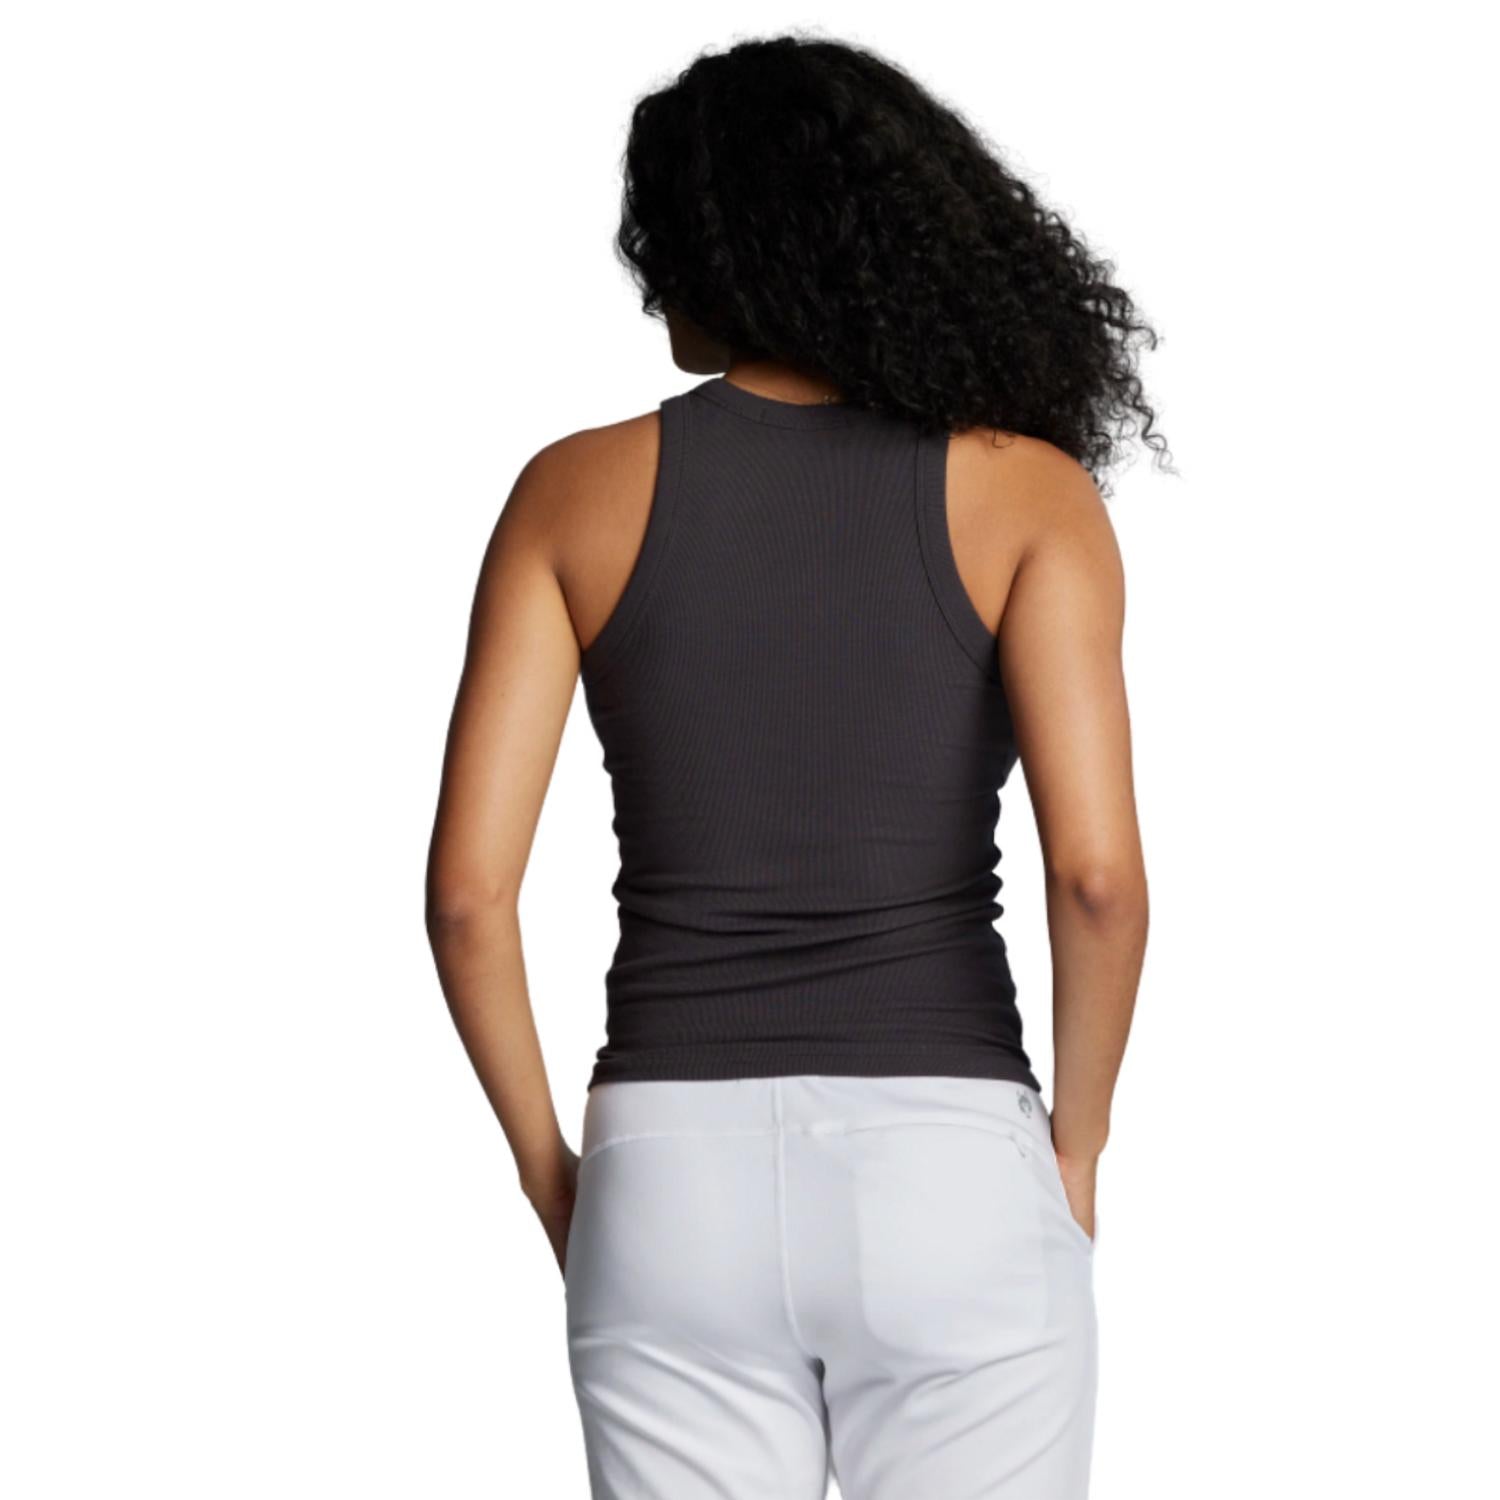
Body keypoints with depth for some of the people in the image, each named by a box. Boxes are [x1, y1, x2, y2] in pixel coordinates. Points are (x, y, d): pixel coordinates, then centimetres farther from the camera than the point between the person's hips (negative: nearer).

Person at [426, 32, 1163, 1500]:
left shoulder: (578, 490, 2)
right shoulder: (1024, 488, -1)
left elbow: (466, 891, -4)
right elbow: (1097, 874, -14)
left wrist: (550, 1172, 9)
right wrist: (1075, 1153, 1)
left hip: (677, 1177, 1)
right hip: (948, 1178, -1)